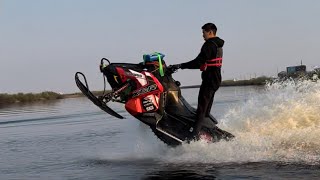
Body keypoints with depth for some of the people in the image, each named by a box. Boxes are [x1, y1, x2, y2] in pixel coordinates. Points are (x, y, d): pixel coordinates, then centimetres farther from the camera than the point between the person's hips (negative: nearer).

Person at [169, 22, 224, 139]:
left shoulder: (209, 45, -12)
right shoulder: (217, 46, 19)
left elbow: (198, 62, -20)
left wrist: (181, 66, -18)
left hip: (209, 80, -10)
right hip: (216, 80, 10)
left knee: (201, 110, -16)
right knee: (206, 111, 15)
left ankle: (195, 135, -23)